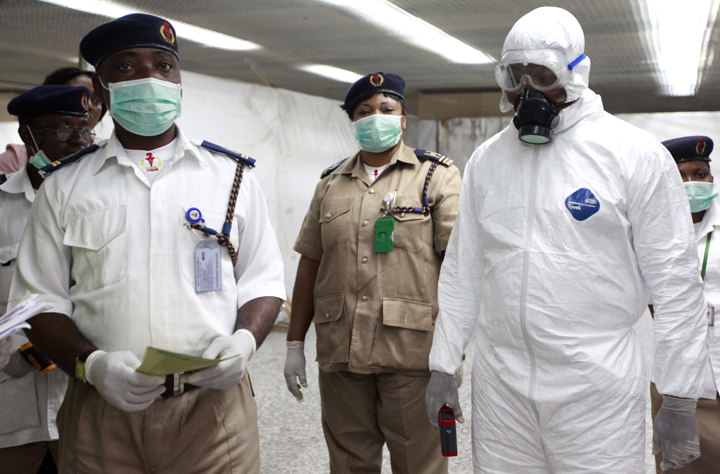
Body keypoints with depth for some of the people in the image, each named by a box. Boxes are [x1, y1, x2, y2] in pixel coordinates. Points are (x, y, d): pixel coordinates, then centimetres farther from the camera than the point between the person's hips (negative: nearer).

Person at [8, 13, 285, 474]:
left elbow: (263, 281, 7)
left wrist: (244, 339, -12)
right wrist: (91, 363, -13)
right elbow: (41, 299, 4)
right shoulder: (64, 185, 6)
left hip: (214, 403, 0)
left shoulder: (232, 175, 6)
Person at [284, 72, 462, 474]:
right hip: (339, 352, 4)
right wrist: (295, 344, 12)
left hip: (412, 353, -4)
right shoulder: (331, 184, 15)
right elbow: (310, 264, 15)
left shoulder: (437, 176, 2)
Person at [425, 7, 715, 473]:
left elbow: (674, 282, -6)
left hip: (598, 387, -3)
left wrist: (681, 397, -6)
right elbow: (462, 269, 12)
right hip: (500, 383, 4)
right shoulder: (486, 159, 7)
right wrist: (443, 366, 11)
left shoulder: (637, 154, -6)